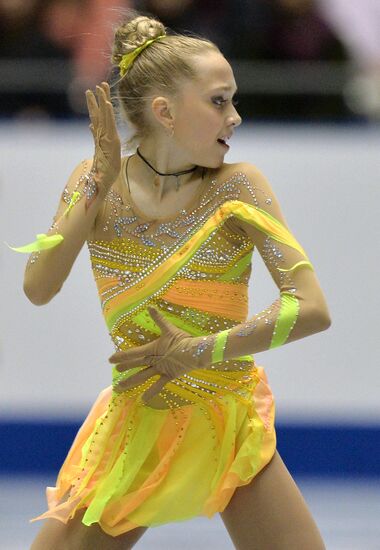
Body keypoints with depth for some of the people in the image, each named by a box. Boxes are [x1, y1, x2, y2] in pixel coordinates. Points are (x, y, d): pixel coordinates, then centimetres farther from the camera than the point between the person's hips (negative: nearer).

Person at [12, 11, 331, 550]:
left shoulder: (236, 186, -11)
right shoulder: (96, 182, -4)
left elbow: (312, 309, -20)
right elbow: (39, 288, -18)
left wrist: (196, 352, -21)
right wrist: (100, 184, -19)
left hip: (229, 426, -1)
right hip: (134, 430, 1)